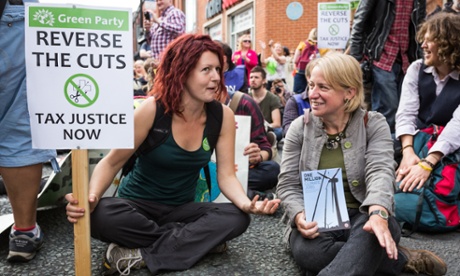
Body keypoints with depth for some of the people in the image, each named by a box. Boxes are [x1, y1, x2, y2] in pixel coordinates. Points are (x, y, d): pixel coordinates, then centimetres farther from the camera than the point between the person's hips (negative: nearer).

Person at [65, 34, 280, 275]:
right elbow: (112, 162, -12)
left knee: (237, 219, -24)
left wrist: (247, 204, -30)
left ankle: (142, 254, -21)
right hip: (137, 205, -3)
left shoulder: (223, 116, -10)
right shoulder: (153, 109, -19)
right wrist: (91, 197, -33)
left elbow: (226, 176, -8)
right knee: (99, 216, -35)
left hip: (181, 209, 3)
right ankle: (196, 240, -18)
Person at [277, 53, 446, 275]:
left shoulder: (374, 124, -1)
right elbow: (288, 185, -1)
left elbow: (380, 172, -18)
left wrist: (378, 214, -40)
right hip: (316, 219, 3)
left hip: (362, 216, -2)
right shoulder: (300, 128, 3)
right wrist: (300, 216, -24)